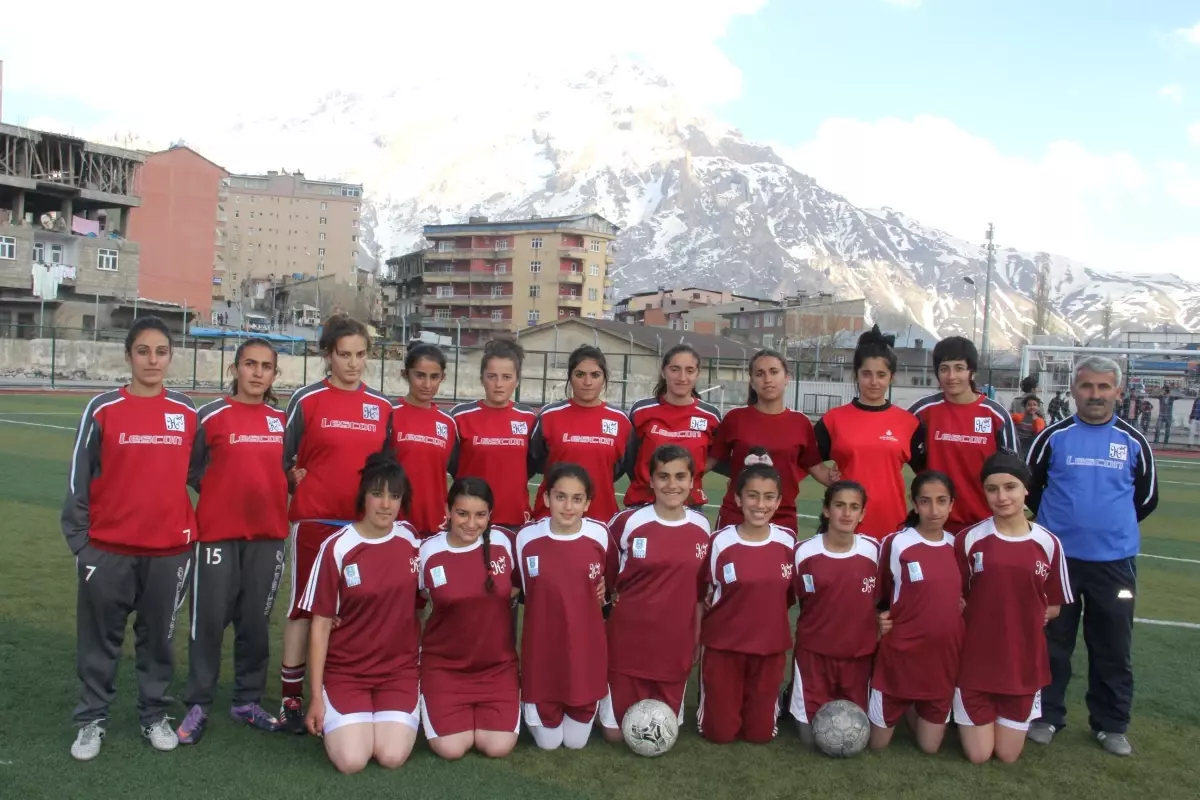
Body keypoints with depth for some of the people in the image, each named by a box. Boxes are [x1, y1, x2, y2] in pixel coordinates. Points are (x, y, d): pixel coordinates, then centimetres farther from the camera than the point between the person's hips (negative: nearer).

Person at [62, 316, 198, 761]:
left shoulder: (187, 412, 3)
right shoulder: (103, 409, -4)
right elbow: (79, 479, -1)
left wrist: (198, 529, 9)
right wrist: (79, 541, -3)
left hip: (170, 549, 2)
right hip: (109, 548, -1)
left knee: (158, 638, 13)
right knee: (100, 640, 9)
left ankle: (155, 715, 27)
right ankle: (92, 720, 23)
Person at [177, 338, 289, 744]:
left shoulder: (282, 419, 6)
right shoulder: (212, 415, -3)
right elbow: (192, 469, 1)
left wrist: (270, 494, 1)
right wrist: (225, 492, -5)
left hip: (268, 534, 3)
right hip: (218, 533, -3)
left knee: (256, 621, 10)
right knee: (209, 620, 2)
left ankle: (247, 701, 22)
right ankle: (198, 706, 15)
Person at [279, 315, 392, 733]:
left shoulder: (382, 407, 7)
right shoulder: (307, 400, -3)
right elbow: (282, 460, 1)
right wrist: (303, 485, -5)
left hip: (364, 523, 3)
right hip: (315, 521, -3)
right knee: (304, 607, 4)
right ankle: (292, 700, 13)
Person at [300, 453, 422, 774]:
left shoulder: (412, 539, -2)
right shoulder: (337, 548, -12)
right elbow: (321, 625, -7)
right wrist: (317, 697, -7)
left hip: (400, 668, 2)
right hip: (345, 671, -2)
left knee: (392, 756, -17)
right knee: (351, 760, -19)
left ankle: (393, 718, 17)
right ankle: (336, 720, 15)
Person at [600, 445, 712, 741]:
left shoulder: (701, 527, -1)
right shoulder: (626, 522, -12)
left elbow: (700, 588, 9)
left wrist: (698, 634, 11)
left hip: (675, 643, 3)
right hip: (628, 640, -2)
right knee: (617, 731, 6)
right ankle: (606, 693, 34)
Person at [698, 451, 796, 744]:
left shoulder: (787, 541, -5)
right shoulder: (720, 542, -14)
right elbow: (703, 596, -2)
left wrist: (769, 617, -1)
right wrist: (697, 639, -5)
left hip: (770, 646, 2)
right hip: (723, 645, -2)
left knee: (760, 732, 9)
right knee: (719, 731, 4)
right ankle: (711, 694, 34)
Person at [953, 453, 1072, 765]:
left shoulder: (1048, 543, -5)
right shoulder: (970, 539, -9)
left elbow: (1054, 606, 5)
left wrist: (1024, 619, -8)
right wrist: (983, 619, -13)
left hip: (1025, 663, 1)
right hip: (976, 662, -1)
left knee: (1008, 755, 10)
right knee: (978, 755, 4)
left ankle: (1006, 719, 40)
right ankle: (963, 717, 34)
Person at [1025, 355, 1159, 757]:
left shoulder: (1133, 441, 1)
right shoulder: (1054, 436, -2)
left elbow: (1146, 498, 12)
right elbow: (1029, 488, 8)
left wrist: (1112, 524, 13)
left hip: (1115, 561, 1)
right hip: (1057, 557, -1)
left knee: (1113, 648, 9)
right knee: (1052, 642, 9)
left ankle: (1111, 724, 24)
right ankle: (1046, 716, 22)